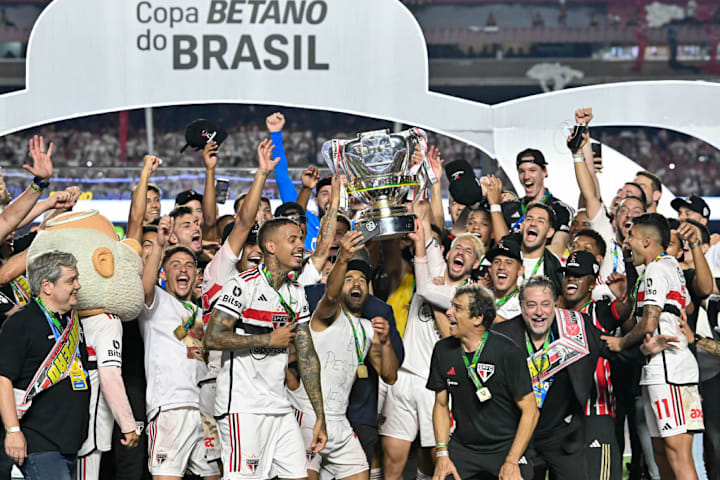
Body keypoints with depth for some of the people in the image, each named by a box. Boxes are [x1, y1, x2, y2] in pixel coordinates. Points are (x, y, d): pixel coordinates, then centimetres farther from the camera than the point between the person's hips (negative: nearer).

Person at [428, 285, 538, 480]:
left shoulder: (507, 352, -14)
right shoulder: (443, 350, 0)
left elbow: (530, 411, -10)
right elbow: (441, 405, 10)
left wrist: (511, 462, -14)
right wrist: (442, 455, 0)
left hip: (506, 447, -3)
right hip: (462, 447, 3)